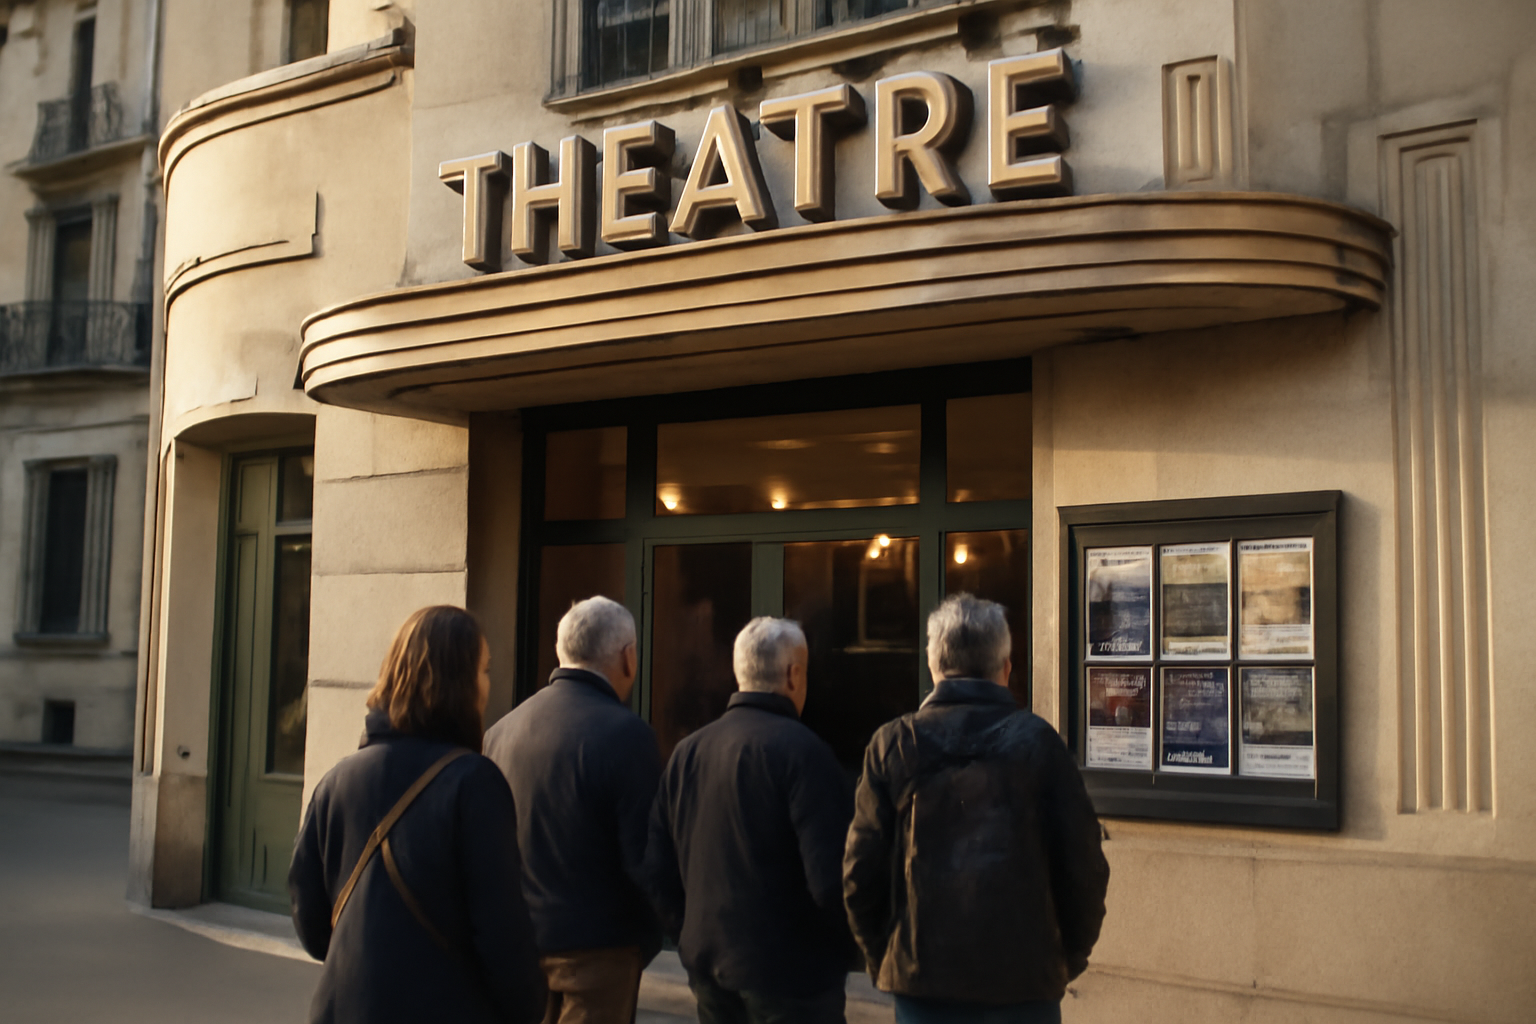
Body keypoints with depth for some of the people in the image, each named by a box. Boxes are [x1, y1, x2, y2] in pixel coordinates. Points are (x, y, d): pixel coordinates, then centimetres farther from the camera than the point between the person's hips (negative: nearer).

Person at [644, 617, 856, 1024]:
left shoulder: (687, 751, 6)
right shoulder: (801, 750, -15)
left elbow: (657, 869, 8)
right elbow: (831, 877, -20)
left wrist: (693, 937, 17)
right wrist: (858, 940, -3)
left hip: (709, 971, 7)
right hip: (790, 970, -7)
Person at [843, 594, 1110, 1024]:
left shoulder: (894, 744, -1)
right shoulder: (1038, 742, -4)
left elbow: (860, 872, -1)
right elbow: (1084, 866, -4)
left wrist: (882, 957, 13)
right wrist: (1070, 957, 11)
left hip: (921, 978, 1)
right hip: (1024, 983, -1)